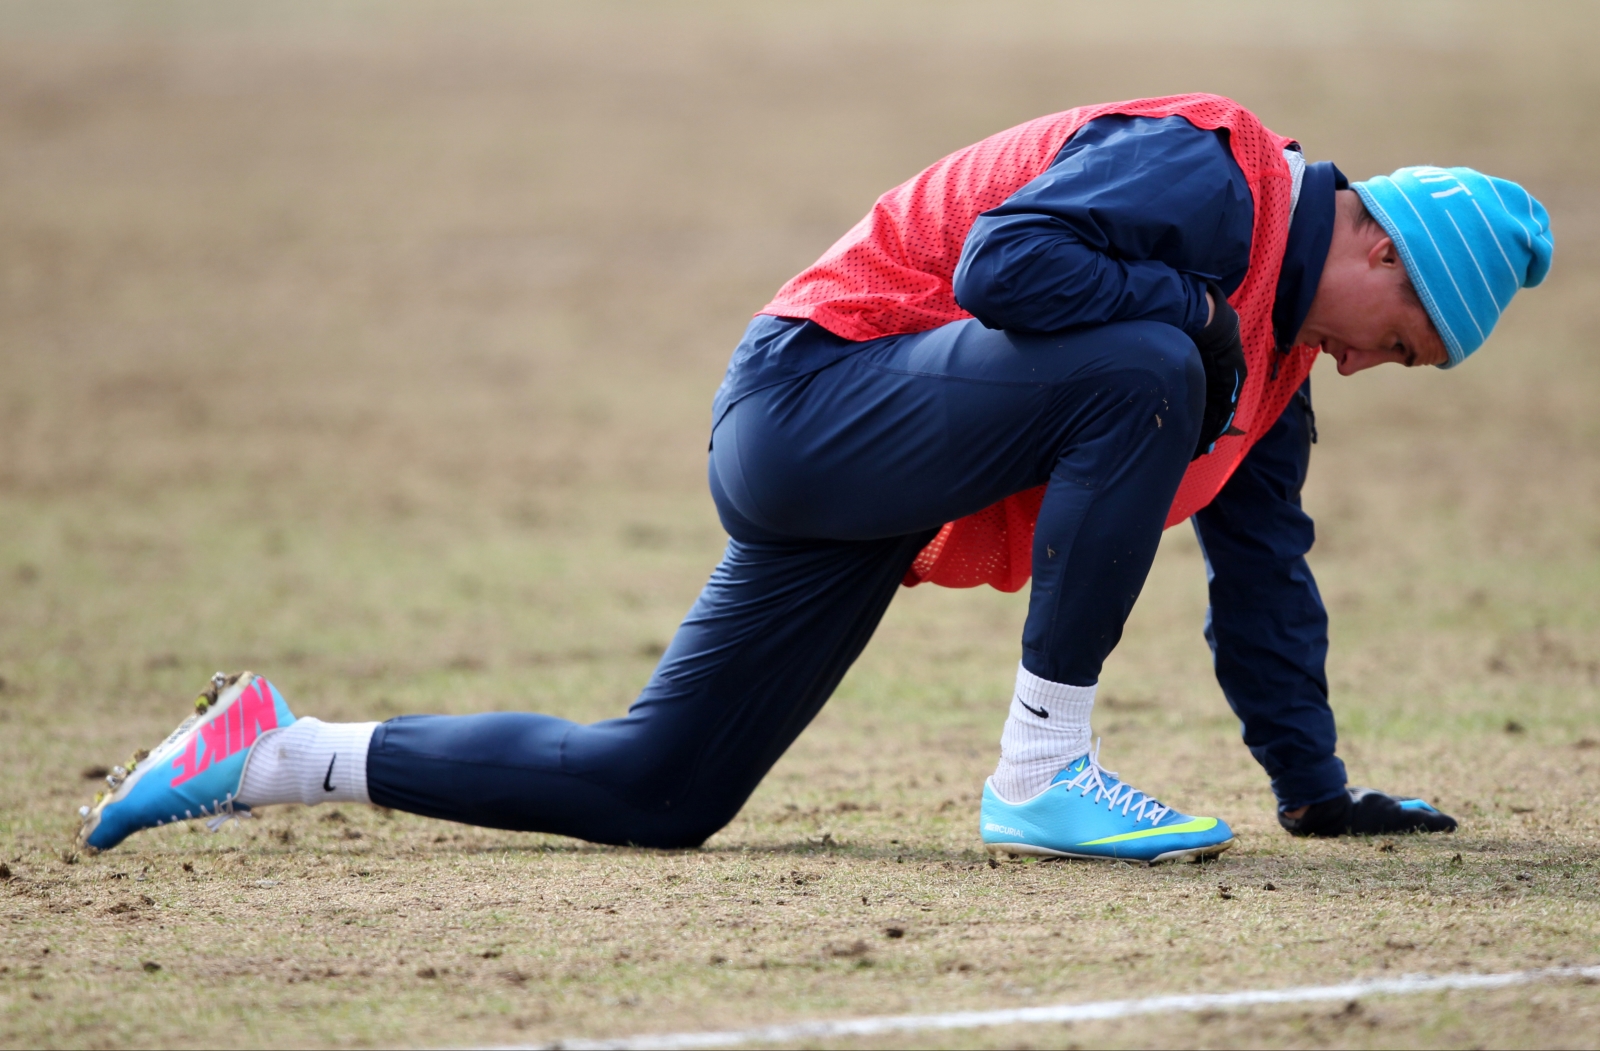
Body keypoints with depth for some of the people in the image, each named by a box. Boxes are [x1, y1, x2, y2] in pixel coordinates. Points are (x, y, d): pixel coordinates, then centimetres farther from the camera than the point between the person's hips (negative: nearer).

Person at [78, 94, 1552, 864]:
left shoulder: (1273, 357, 16)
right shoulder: (1203, 176, -14)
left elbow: (1265, 566, 22)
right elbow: (1001, 259, -28)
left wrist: (1317, 790, 20)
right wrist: (1193, 314, -19)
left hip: (860, 487, 10)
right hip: (813, 394, -10)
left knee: (655, 791, 7)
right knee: (1139, 369, -27)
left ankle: (279, 755, 18)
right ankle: (1040, 772, -22)